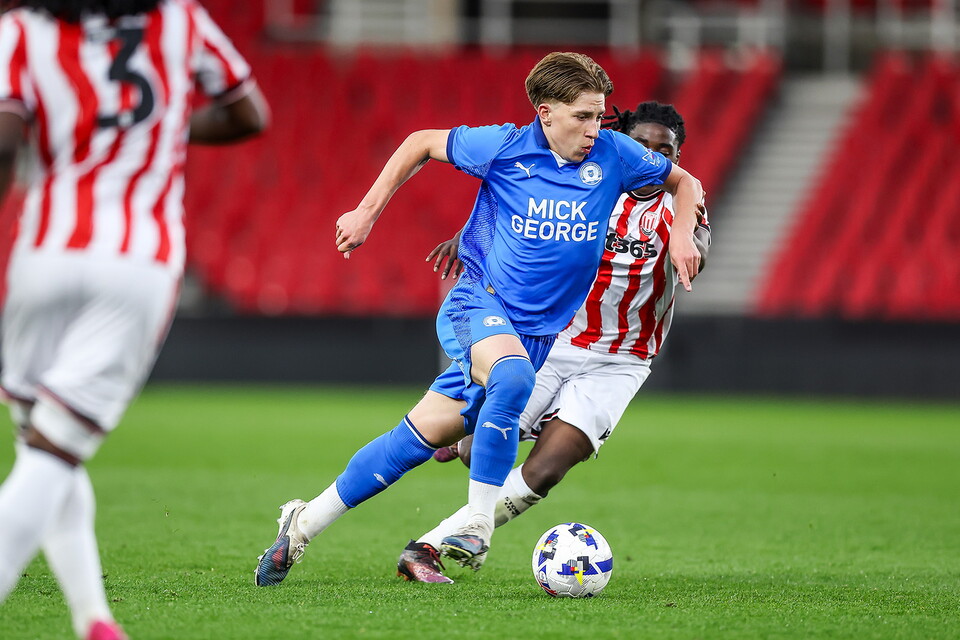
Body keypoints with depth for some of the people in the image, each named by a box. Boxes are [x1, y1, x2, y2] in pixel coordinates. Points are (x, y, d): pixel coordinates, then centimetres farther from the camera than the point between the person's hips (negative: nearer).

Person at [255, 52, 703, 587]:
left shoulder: (612, 155, -2)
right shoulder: (505, 148, -8)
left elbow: (684, 182, 14)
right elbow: (422, 143, 8)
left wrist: (682, 236, -5)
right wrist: (367, 213, 5)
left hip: (538, 332, 3)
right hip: (479, 304, -3)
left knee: (419, 440, -1)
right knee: (513, 377, -36)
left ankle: (305, 523, 10)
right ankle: (479, 523, -25)